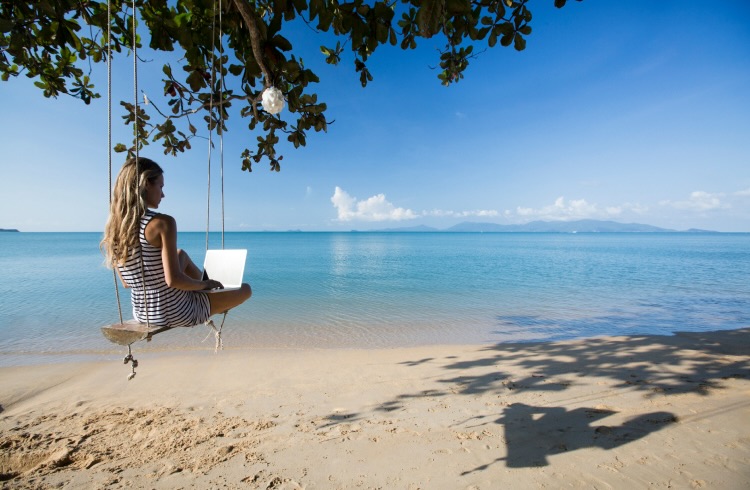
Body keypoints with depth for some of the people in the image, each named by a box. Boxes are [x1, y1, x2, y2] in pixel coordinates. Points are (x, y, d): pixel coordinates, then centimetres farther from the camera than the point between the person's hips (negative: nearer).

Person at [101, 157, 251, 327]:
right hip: (176, 314, -7)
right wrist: (204, 284, -8)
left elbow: (127, 283, 8)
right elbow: (173, 280, -27)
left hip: (142, 314, 8)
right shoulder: (162, 223, -22)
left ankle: (209, 289, 39)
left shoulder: (114, 227, -1)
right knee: (245, 290, 10)